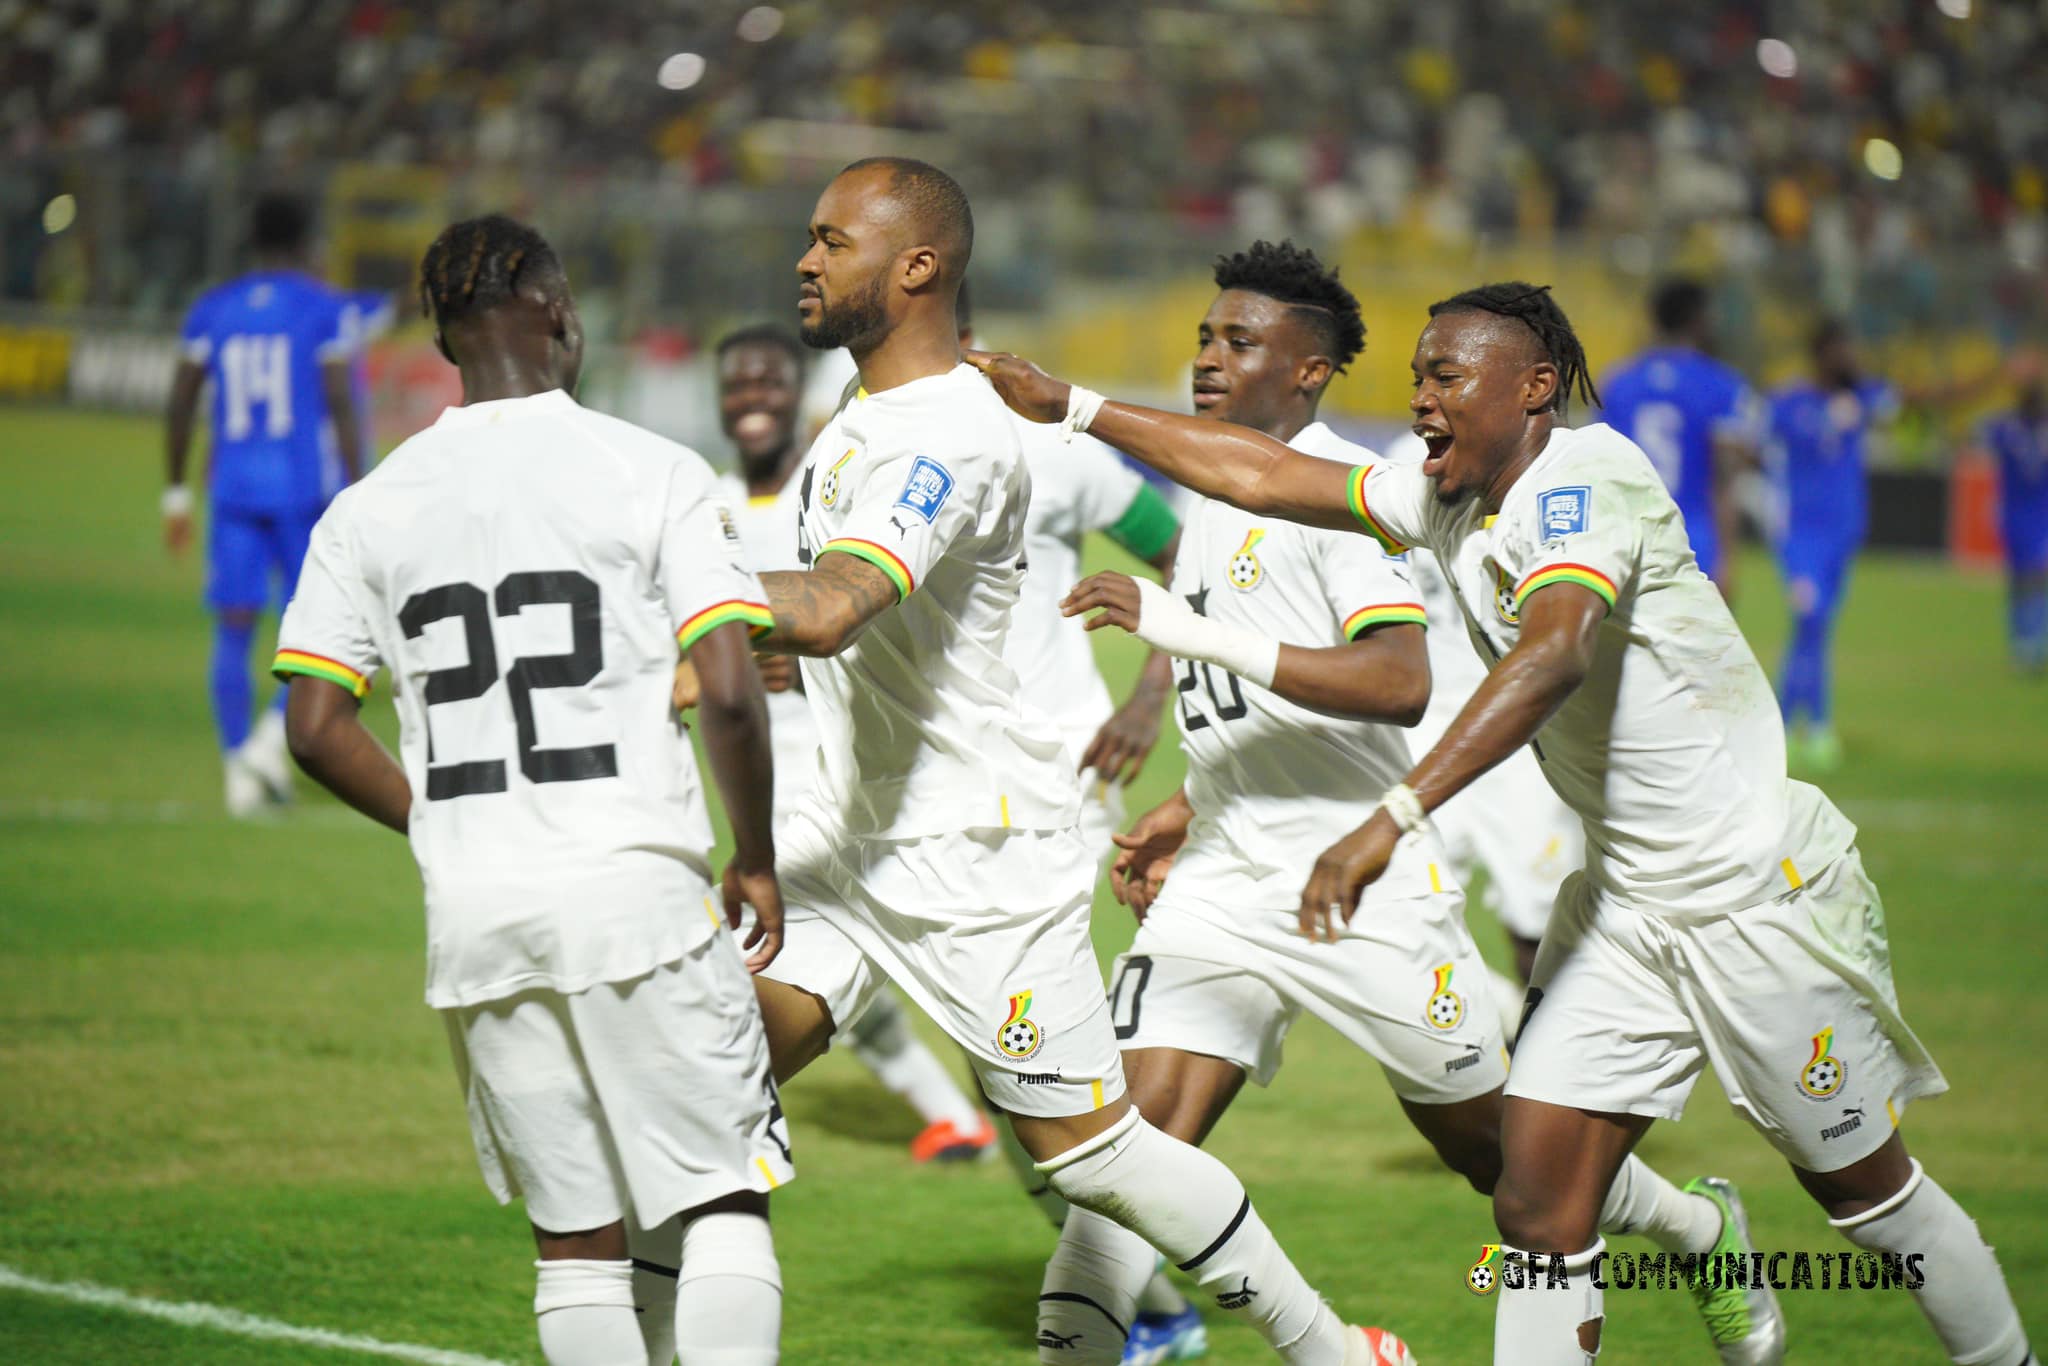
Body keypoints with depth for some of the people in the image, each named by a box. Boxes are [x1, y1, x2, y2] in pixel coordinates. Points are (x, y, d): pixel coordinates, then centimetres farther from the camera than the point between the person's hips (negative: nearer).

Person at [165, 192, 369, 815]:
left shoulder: (211, 311, 8)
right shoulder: (328, 310, -2)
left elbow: (180, 403, 7)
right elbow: (343, 406, -8)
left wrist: (176, 495, 14)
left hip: (233, 485, 3)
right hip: (306, 484, -3)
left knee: (234, 629, 5)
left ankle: (238, 764, 0)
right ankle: (275, 733, -13)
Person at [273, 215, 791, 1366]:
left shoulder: (372, 508, 7)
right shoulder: (654, 473, -3)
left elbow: (316, 727, 5)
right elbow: (730, 693, -10)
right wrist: (755, 860, 4)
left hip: (473, 914, 4)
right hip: (638, 888, -4)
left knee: (578, 1237, 11)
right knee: (723, 1196, 4)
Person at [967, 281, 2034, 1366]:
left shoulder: (1586, 474, -21)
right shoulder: (1450, 506, 4)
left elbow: (1555, 653, -37)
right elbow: (1265, 478, 14)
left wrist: (1394, 819, -46)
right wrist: (1068, 408, 11)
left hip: (1758, 890, -7)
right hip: (1623, 903, 7)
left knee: (1860, 1183, 7)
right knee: (1536, 1200, -6)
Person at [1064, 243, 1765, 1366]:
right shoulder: (1212, 495, 14)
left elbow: (1398, 683, -29)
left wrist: (1191, 628, -33)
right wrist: (1185, 812, 20)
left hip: (1367, 888, -7)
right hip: (1223, 883, 7)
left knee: (1493, 1146, 9)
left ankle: (1697, 1228, 34)